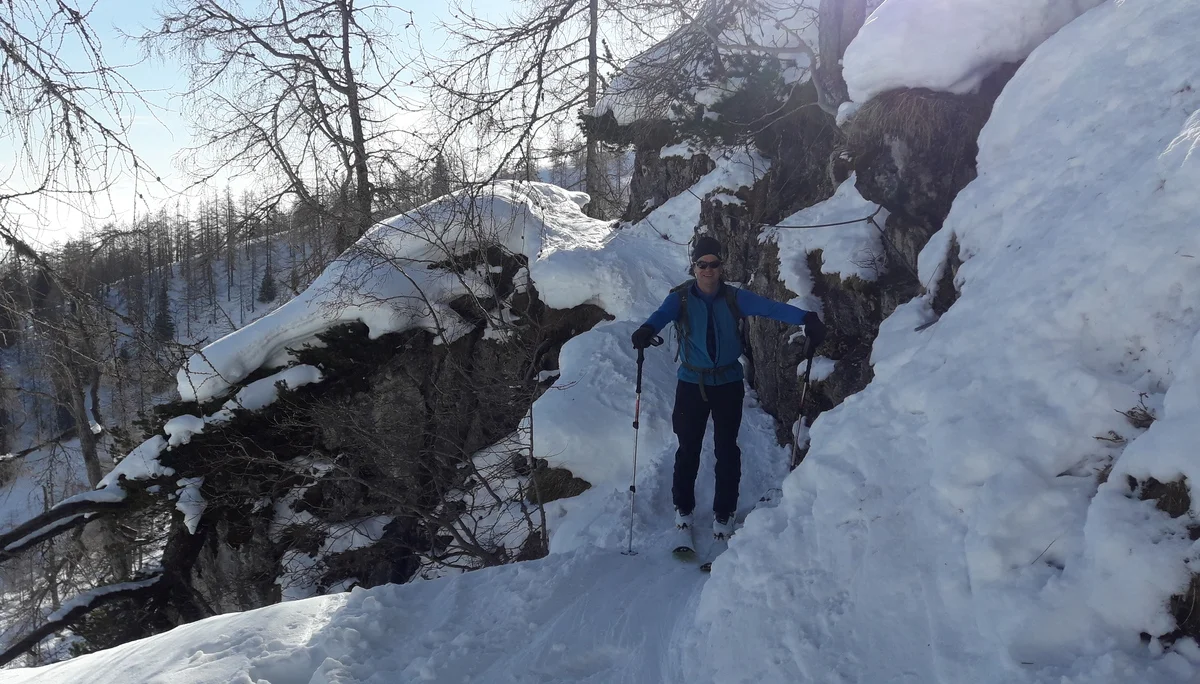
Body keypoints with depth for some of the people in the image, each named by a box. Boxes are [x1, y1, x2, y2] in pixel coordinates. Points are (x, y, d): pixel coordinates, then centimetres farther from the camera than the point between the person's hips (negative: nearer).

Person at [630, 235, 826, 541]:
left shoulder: (734, 297, -7)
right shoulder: (680, 298, -9)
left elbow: (769, 307, -20)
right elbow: (663, 314, -29)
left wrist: (806, 318, -36)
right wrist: (647, 329, -53)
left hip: (729, 383, 1)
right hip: (692, 384, 0)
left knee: (727, 449, 8)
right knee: (688, 449, 8)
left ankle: (724, 513, 24)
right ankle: (683, 508, 29)